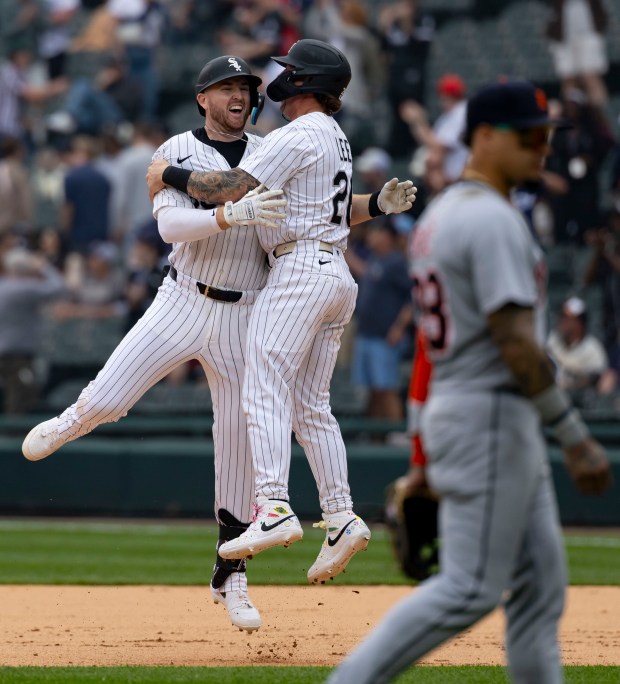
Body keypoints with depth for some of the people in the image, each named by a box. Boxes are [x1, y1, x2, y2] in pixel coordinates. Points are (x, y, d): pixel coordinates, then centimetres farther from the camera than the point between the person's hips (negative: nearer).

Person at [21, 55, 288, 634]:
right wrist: (233, 214, -35)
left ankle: (231, 576, 14)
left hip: (242, 318, 2)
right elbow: (171, 225, -19)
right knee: (106, 400, -13)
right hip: (181, 304, -2)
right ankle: (72, 424, 27)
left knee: (240, 445, 2)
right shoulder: (178, 152, -3)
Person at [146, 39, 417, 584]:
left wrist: (169, 175, -7)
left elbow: (230, 188, -17)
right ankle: (341, 518, 5)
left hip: (300, 268, -10)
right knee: (311, 404, 10)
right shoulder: (335, 139, 23)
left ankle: (275, 510, -26)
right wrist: (380, 205, 14)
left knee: (265, 388, -15)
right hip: (336, 276, 10)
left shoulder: (298, 136, -10)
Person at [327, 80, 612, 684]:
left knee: (540, 583, 10)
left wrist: (426, 460, 21)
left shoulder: (438, 215, 16)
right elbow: (517, 342, -22)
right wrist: (576, 439, -20)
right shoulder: (493, 220, -15)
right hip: (490, 415, -10)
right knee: (470, 588, -9)